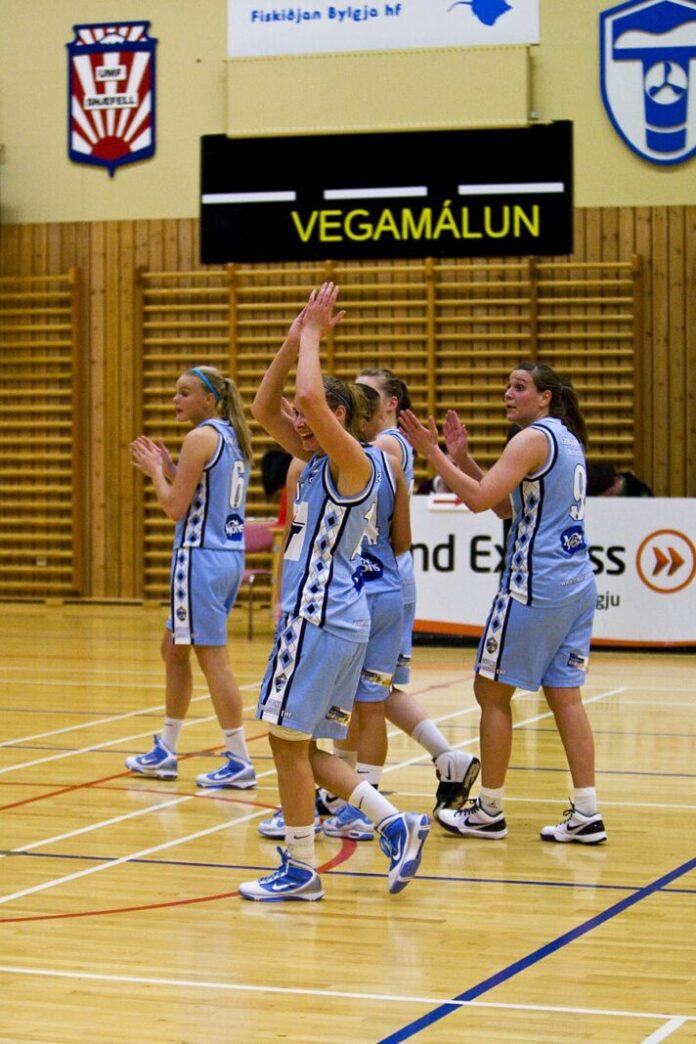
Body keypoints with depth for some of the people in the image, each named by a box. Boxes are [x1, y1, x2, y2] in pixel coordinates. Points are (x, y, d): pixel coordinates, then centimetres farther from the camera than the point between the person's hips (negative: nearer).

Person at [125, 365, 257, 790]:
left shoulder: (201, 437, -14)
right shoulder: (233, 438, 13)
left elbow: (176, 508, -15)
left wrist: (156, 471, 0)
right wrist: (169, 468, 16)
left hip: (201, 558, -10)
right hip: (230, 557, 10)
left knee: (214, 658, -5)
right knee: (174, 648, 18)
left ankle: (240, 762, -3)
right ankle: (166, 753, 25)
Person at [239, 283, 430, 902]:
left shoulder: (354, 464, -10)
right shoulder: (317, 462, 15)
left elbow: (311, 395, -25)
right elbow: (264, 407, 17)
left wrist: (313, 334, -12)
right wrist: (296, 338, 9)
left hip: (322, 618, -10)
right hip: (318, 615, 10)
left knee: (288, 739, -4)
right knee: (300, 745, 11)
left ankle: (300, 869, 4)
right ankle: (395, 824, 10)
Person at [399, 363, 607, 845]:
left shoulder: (534, 439, -11)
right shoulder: (569, 441, 17)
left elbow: (480, 498, -21)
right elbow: (506, 505, 20)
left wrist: (433, 452, -16)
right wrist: (463, 457, 14)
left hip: (535, 585, -9)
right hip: (577, 584, 9)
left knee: (493, 691, 2)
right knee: (565, 695, 8)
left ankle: (489, 812, 7)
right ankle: (586, 814, 3)